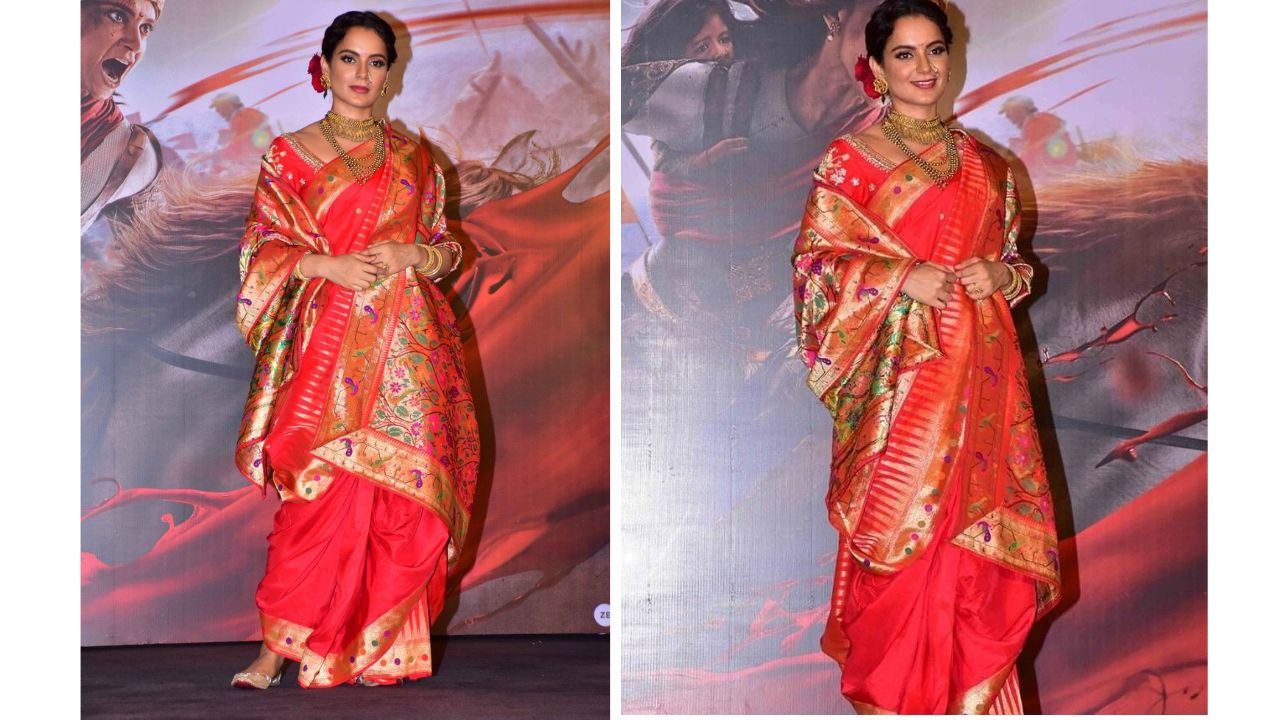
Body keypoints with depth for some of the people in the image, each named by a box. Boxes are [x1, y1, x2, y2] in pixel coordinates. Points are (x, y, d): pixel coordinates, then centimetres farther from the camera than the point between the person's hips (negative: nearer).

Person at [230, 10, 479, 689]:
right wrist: (328, 265, -12)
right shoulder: (288, 155, 7)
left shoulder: (411, 157, 12)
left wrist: (409, 256, -6)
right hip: (325, 344, -2)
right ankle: (279, 643, -2)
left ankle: (380, 643, 11)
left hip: (404, 348, 2)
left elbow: (447, 246, 15)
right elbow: (263, 250, 4)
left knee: (401, 494, -1)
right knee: (319, 490, -10)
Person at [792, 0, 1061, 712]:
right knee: (901, 527, -4)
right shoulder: (848, 159, 1)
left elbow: (1015, 256, 20)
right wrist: (902, 277, -15)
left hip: (978, 370, 4)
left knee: (977, 531, 1)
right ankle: (891, 691, 12)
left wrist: (1000, 272, -4)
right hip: (896, 373, -4)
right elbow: (815, 259, -3)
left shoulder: (983, 163, 13)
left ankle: (969, 689, 13)